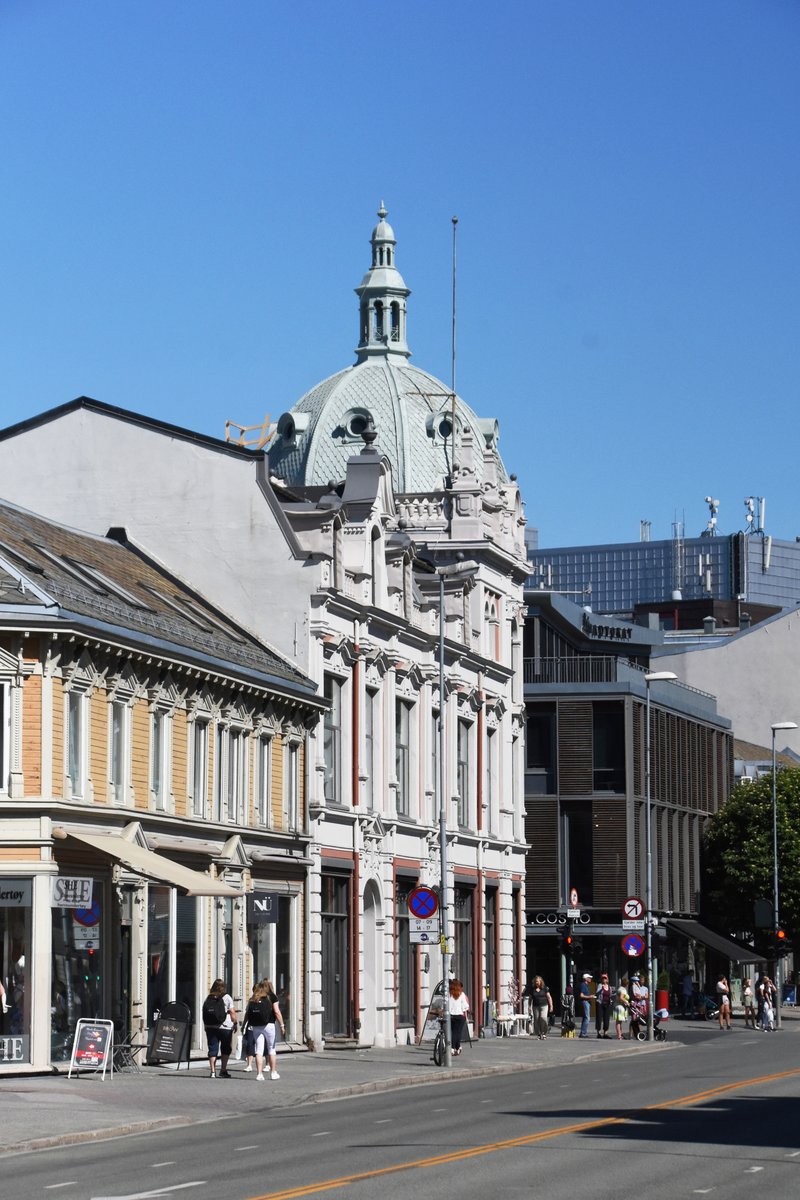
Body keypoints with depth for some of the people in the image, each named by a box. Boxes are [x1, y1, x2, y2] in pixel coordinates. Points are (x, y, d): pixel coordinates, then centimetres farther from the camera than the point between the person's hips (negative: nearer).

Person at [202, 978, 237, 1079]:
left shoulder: (208, 998, 7)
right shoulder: (226, 997, -4)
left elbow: (204, 1013, 7)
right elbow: (232, 1012, -8)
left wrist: (206, 1025, 13)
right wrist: (235, 1023, 1)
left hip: (210, 1027, 3)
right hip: (225, 1027, -3)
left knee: (212, 1050, 5)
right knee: (226, 1049, 10)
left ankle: (213, 1071, 1)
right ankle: (223, 1070, 8)